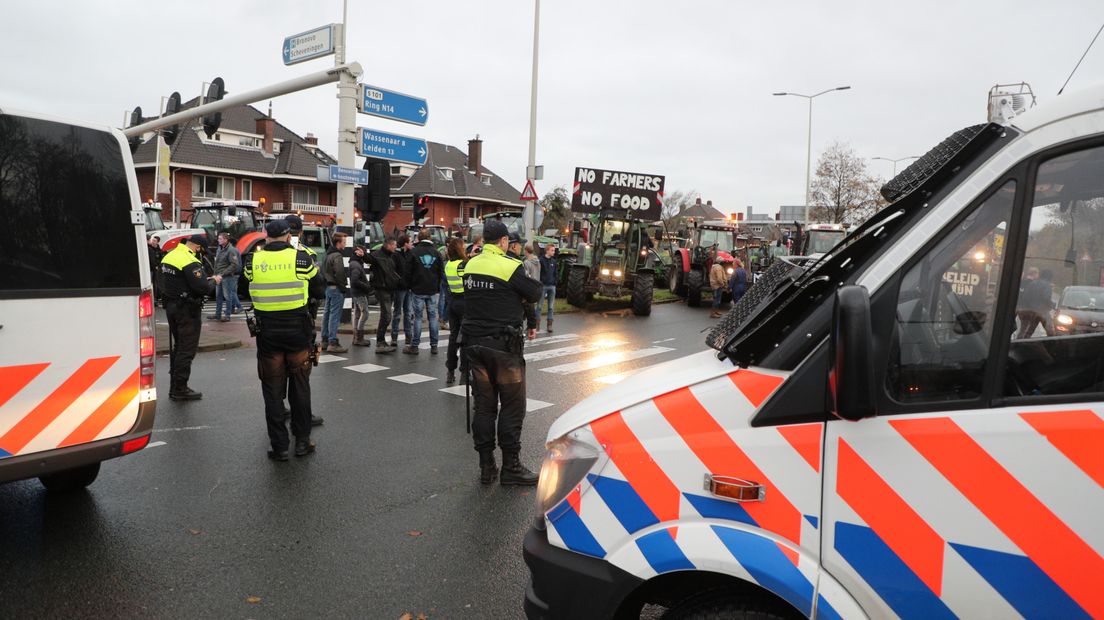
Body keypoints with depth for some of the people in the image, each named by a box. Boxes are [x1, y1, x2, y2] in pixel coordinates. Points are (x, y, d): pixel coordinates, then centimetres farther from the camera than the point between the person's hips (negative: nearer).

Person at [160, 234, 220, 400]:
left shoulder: (168, 257, 10)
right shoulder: (190, 262, -20)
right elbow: (203, 288, -25)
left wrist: (204, 279, 12)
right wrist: (214, 281, -4)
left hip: (171, 305, 10)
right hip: (187, 310, -10)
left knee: (178, 346, 18)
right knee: (187, 349, -2)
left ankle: (174, 387, 25)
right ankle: (180, 390, 1)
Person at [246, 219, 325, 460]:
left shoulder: (253, 260, -4)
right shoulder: (302, 258, -8)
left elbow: (246, 289, 10)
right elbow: (320, 292, 2)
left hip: (267, 332, 1)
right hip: (297, 330, 0)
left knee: (273, 390, 10)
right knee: (300, 387, 14)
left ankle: (279, 446, 14)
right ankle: (302, 440, 21)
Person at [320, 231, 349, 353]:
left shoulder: (328, 255, 15)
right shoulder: (337, 256, -16)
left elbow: (323, 270, 21)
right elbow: (339, 273, -23)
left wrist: (326, 282, 20)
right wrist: (343, 287, -15)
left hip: (329, 287, 10)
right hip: (336, 288, -10)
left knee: (327, 314, 14)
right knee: (335, 315, -8)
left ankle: (325, 340, 21)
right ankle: (333, 343, -8)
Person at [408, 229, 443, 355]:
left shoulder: (414, 251, -5)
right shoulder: (436, 252, 3)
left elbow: (409, 271, -3)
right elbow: (441, 272, 6)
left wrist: (410, 286, 10)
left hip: (418, 290, -2)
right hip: (432, 290, 2)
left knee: (418, 317, 1)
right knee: (433, 316, 6)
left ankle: (414, 346, 3)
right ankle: (434, 346, 7)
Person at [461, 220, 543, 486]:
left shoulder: (470, 265, 6)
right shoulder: (510, 266, -14)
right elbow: (535, 293, -8)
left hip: (474, 342, 6)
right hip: (503, 345, -6)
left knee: (483, 405, 11)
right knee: (512, 406, 4)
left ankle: (486, 466, 16)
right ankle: (511, 467, 9)